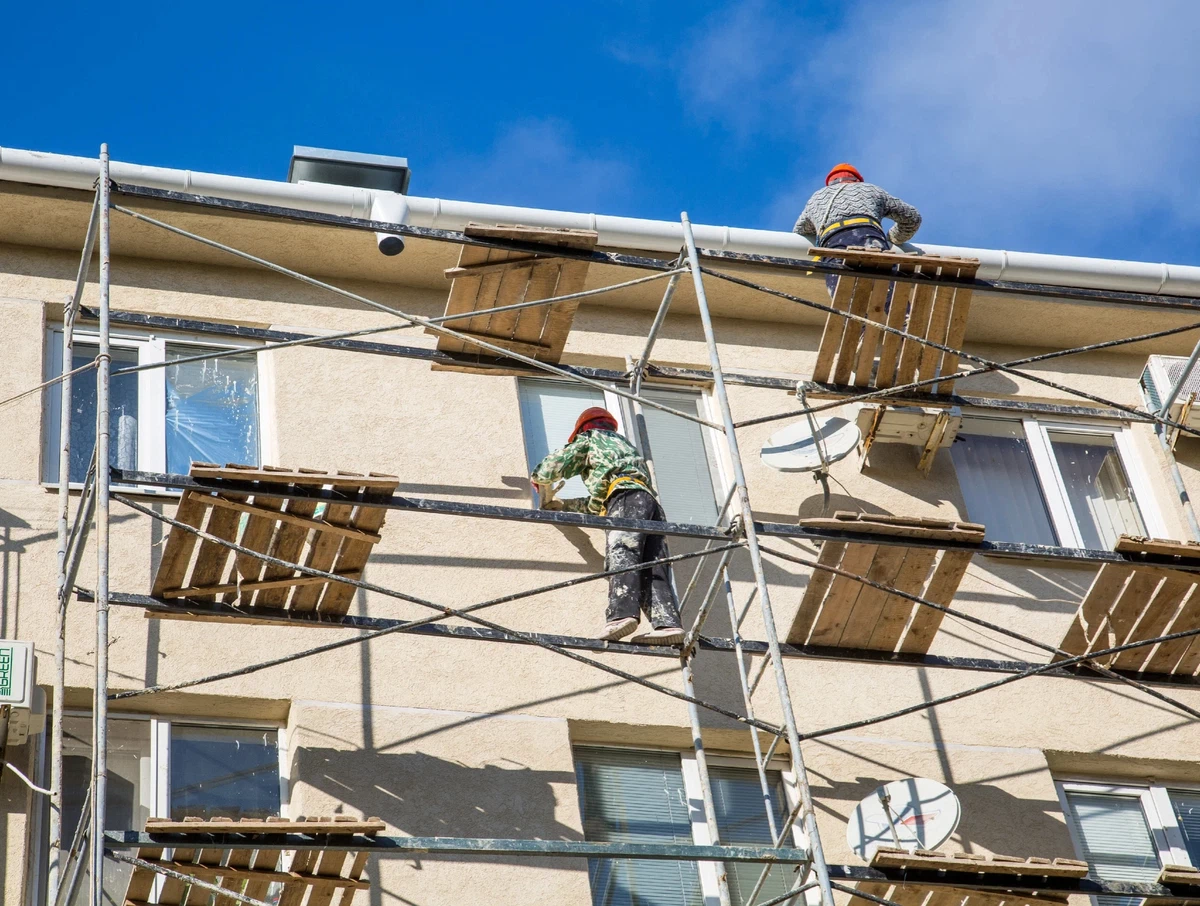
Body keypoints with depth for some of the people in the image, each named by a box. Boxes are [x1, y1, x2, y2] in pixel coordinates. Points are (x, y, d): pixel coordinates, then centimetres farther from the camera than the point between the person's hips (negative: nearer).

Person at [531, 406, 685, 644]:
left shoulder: (589, 438, 24)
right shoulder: (624, 444, 45)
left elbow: (550, 468, 24)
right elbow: (598, 502, 47)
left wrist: (540, 483, 47)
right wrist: (564, 505, 53)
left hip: (627, 496, -7)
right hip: (650, 501, 7)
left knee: (620, 554, -26)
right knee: (651, 567, -8)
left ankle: (622, 614, -48)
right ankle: (667, 623, -28)